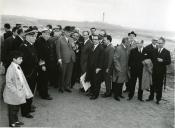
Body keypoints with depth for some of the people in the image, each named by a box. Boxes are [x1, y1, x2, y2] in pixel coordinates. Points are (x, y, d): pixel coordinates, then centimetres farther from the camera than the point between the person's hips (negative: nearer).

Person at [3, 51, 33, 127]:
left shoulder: (18, 67, 2)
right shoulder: (11, 68, -22)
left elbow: (22, 79, 9)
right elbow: (8, 83, -22)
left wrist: (25, 91, 7)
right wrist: (16, 92, -23)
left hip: (19, 93, 7)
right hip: (12, 95, -7)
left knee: (16, 108, 21)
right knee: (12, 109, 10)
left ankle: (16, 121, 37)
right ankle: (12, 123, 27)